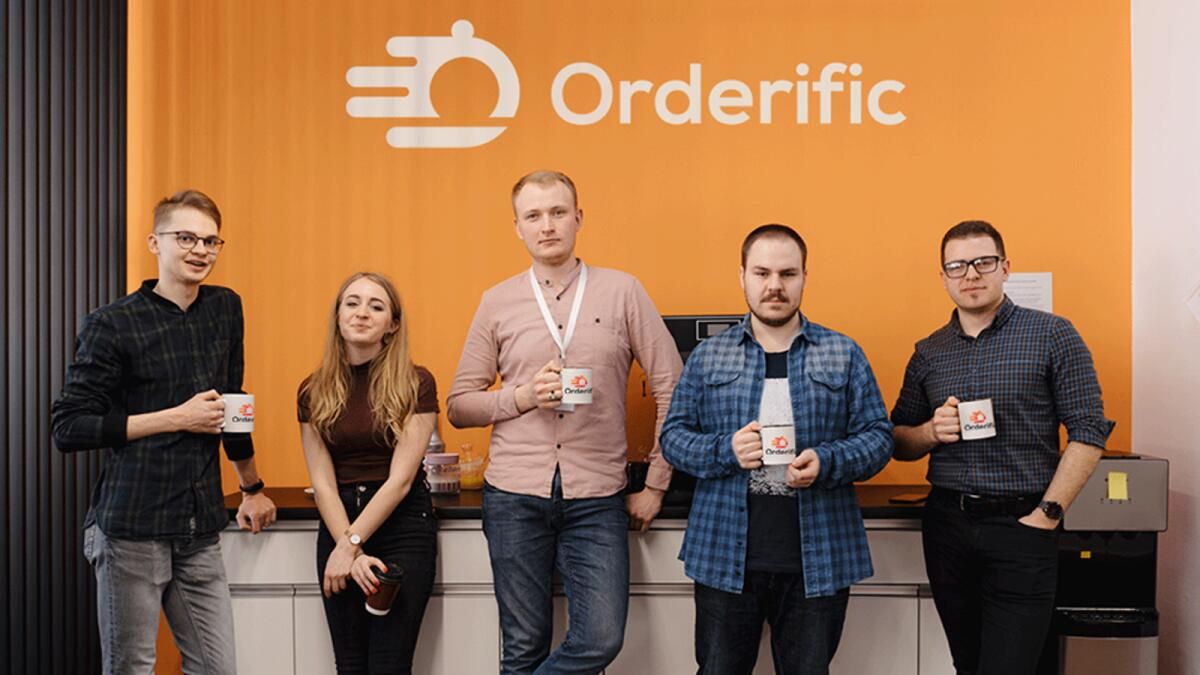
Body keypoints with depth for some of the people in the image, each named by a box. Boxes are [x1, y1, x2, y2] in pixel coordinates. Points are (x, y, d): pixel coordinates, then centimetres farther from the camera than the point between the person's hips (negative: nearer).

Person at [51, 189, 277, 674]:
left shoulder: (225, 309, 11)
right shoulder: (111, 325, -5)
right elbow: (68, 428, -8)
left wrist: (252, 487, 28)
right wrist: (176, 418, -12)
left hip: (201, 531, 5)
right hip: (132, 530, -5)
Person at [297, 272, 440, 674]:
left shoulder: (416, 384, -6)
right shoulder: (314, 391, 3)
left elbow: (400, 478, -11)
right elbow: (322, 481, -1)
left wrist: (351, 543, -14)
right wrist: (347, 547, -12)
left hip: (403, 529, -3)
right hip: (338, 525, 3)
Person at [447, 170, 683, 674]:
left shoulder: (622, 292, 2)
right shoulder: (497, 303, 5)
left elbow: (671, 388, 2)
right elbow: (459, 406, 7)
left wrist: (655, 485, 1)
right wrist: (523, 396, -11)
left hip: (596, 499, 0)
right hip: (515, 499, 0)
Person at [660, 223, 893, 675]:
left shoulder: (844, 354, 5)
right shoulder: (707, 356, 6)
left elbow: (878, 436, 3)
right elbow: (673, 437, 4)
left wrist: (826, 463, -17)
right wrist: (725, 451, -15)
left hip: (818, 559, 0)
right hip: (725, 557, 0)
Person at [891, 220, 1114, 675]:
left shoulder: (1051, 336, -3)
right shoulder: (928, 353, 8)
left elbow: (1088, 433, -6)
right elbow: (899, 443, 14)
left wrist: (1047, 515, -13)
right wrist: (932, 431, -8)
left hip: (1022, 529, -4)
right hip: (947, 527, 4)